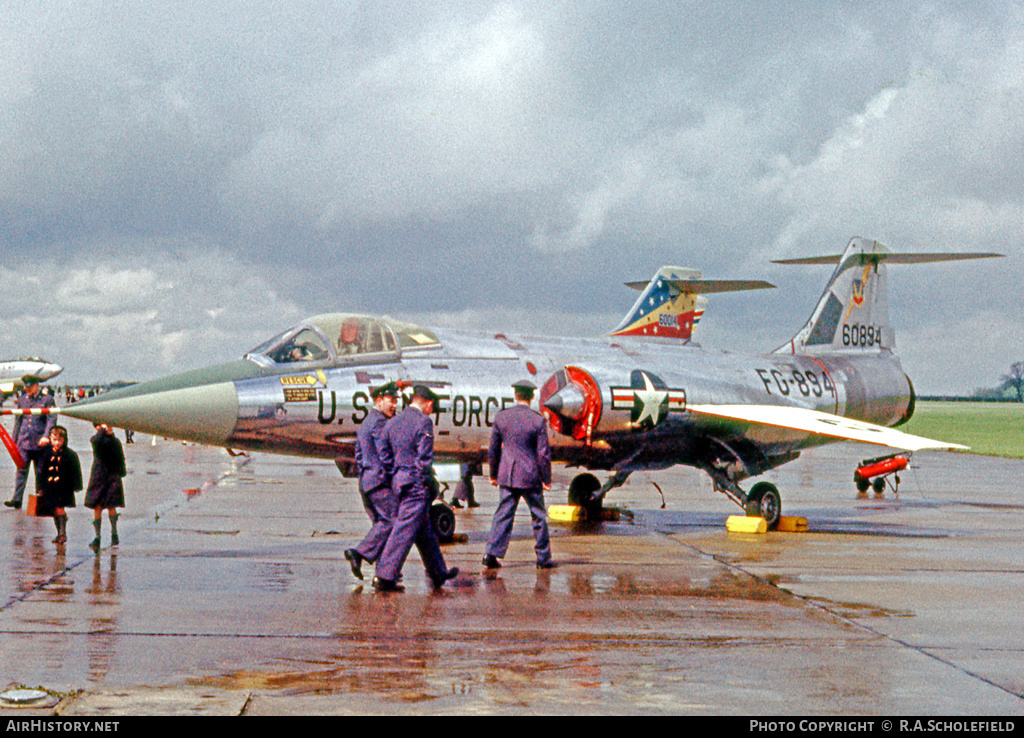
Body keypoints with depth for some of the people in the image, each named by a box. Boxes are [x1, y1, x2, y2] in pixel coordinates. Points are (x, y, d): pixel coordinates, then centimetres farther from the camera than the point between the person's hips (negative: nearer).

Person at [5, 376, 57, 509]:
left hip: (40, 443, -3)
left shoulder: (47, 399, 0)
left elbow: (52, 419, -6)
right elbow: (18, 421, 17)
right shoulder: (21, 400, 11)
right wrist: (14, 440, 15)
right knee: (21, 471, -6)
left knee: (41, 473, 6)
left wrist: (46, 436, -19)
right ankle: (17, 500, -10)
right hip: (24, 442, 3)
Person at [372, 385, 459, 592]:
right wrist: (426, 480, -7)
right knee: (404, 531, -6)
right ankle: (385, 577, -7)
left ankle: (438, 573, 27)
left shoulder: (393, 422, 11)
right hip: (416, 484, -8)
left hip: (398, 481, 9)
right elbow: (424, 457, -16)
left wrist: (393, 477, 16)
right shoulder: (423, 422, -12)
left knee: (424, 531, 17)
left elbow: (384, 454, 13)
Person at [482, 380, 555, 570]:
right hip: (531, 476, -2)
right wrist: (546, 479, 1)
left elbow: (493, 449, 6)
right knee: (538, 517, 10)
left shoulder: (501, 417, -1)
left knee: (503, 515, 6)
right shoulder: (537, 420, -11)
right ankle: (543, 558, 16)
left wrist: (493, 474, 18)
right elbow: (544, 453, -9)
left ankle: (491, 554, -5)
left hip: (507, 475, 3)